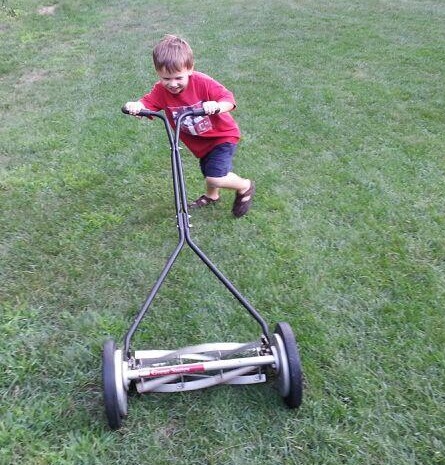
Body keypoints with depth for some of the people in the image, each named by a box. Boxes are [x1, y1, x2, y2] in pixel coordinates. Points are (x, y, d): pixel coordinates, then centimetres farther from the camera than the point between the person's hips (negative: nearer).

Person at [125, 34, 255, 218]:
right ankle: (211, 196, 59)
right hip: (199, 142, 6)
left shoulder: (202, 82, -28)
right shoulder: (161, 90, -17)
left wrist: (217, 106, -52)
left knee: (216, 178, -18)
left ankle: (245, 187, 11)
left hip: (222, 135, -5)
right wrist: (135, 106, -49)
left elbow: (229, 99, -30)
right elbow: (147, 103, -25)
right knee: (208, 173, 25)